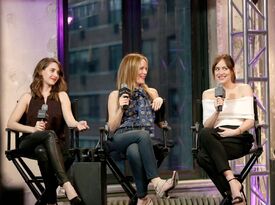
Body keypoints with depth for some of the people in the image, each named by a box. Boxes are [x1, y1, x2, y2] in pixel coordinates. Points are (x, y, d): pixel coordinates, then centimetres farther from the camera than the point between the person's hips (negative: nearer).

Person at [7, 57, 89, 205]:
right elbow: (11, 123, 3)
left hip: (55, 144, 1)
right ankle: (67, 186, -51)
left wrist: (78, 125, -28)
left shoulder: (61, 96, 14)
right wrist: (33, 129, -14)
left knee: (42, 150, -38)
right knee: (50, 134, -37)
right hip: (28, 143, -1)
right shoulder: (28, 97, 13)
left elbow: (69, 120, -4)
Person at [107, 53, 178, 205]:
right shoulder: (115, 95, 14)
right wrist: (121, 108, -7)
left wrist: (160, 102, 6)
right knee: (143, 134, -39)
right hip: (123, 138, -2)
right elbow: (112, 128, 7)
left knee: (134, 151, -39)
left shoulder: (151, 92, 23)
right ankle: (157, 183, -47)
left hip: (144, 139, 2)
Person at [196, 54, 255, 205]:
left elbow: (250, 121, 2)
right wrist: (216, 111, -10)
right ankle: (232, 182, -36)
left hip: (239, 138, -3)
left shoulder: (244, 89, 11)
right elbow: (206, 126, 8)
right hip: (217, 138, 3)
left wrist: (236, 131, -17)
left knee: (204, 156, -34)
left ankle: (233, 192, -28)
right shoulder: (208, 94, 18)